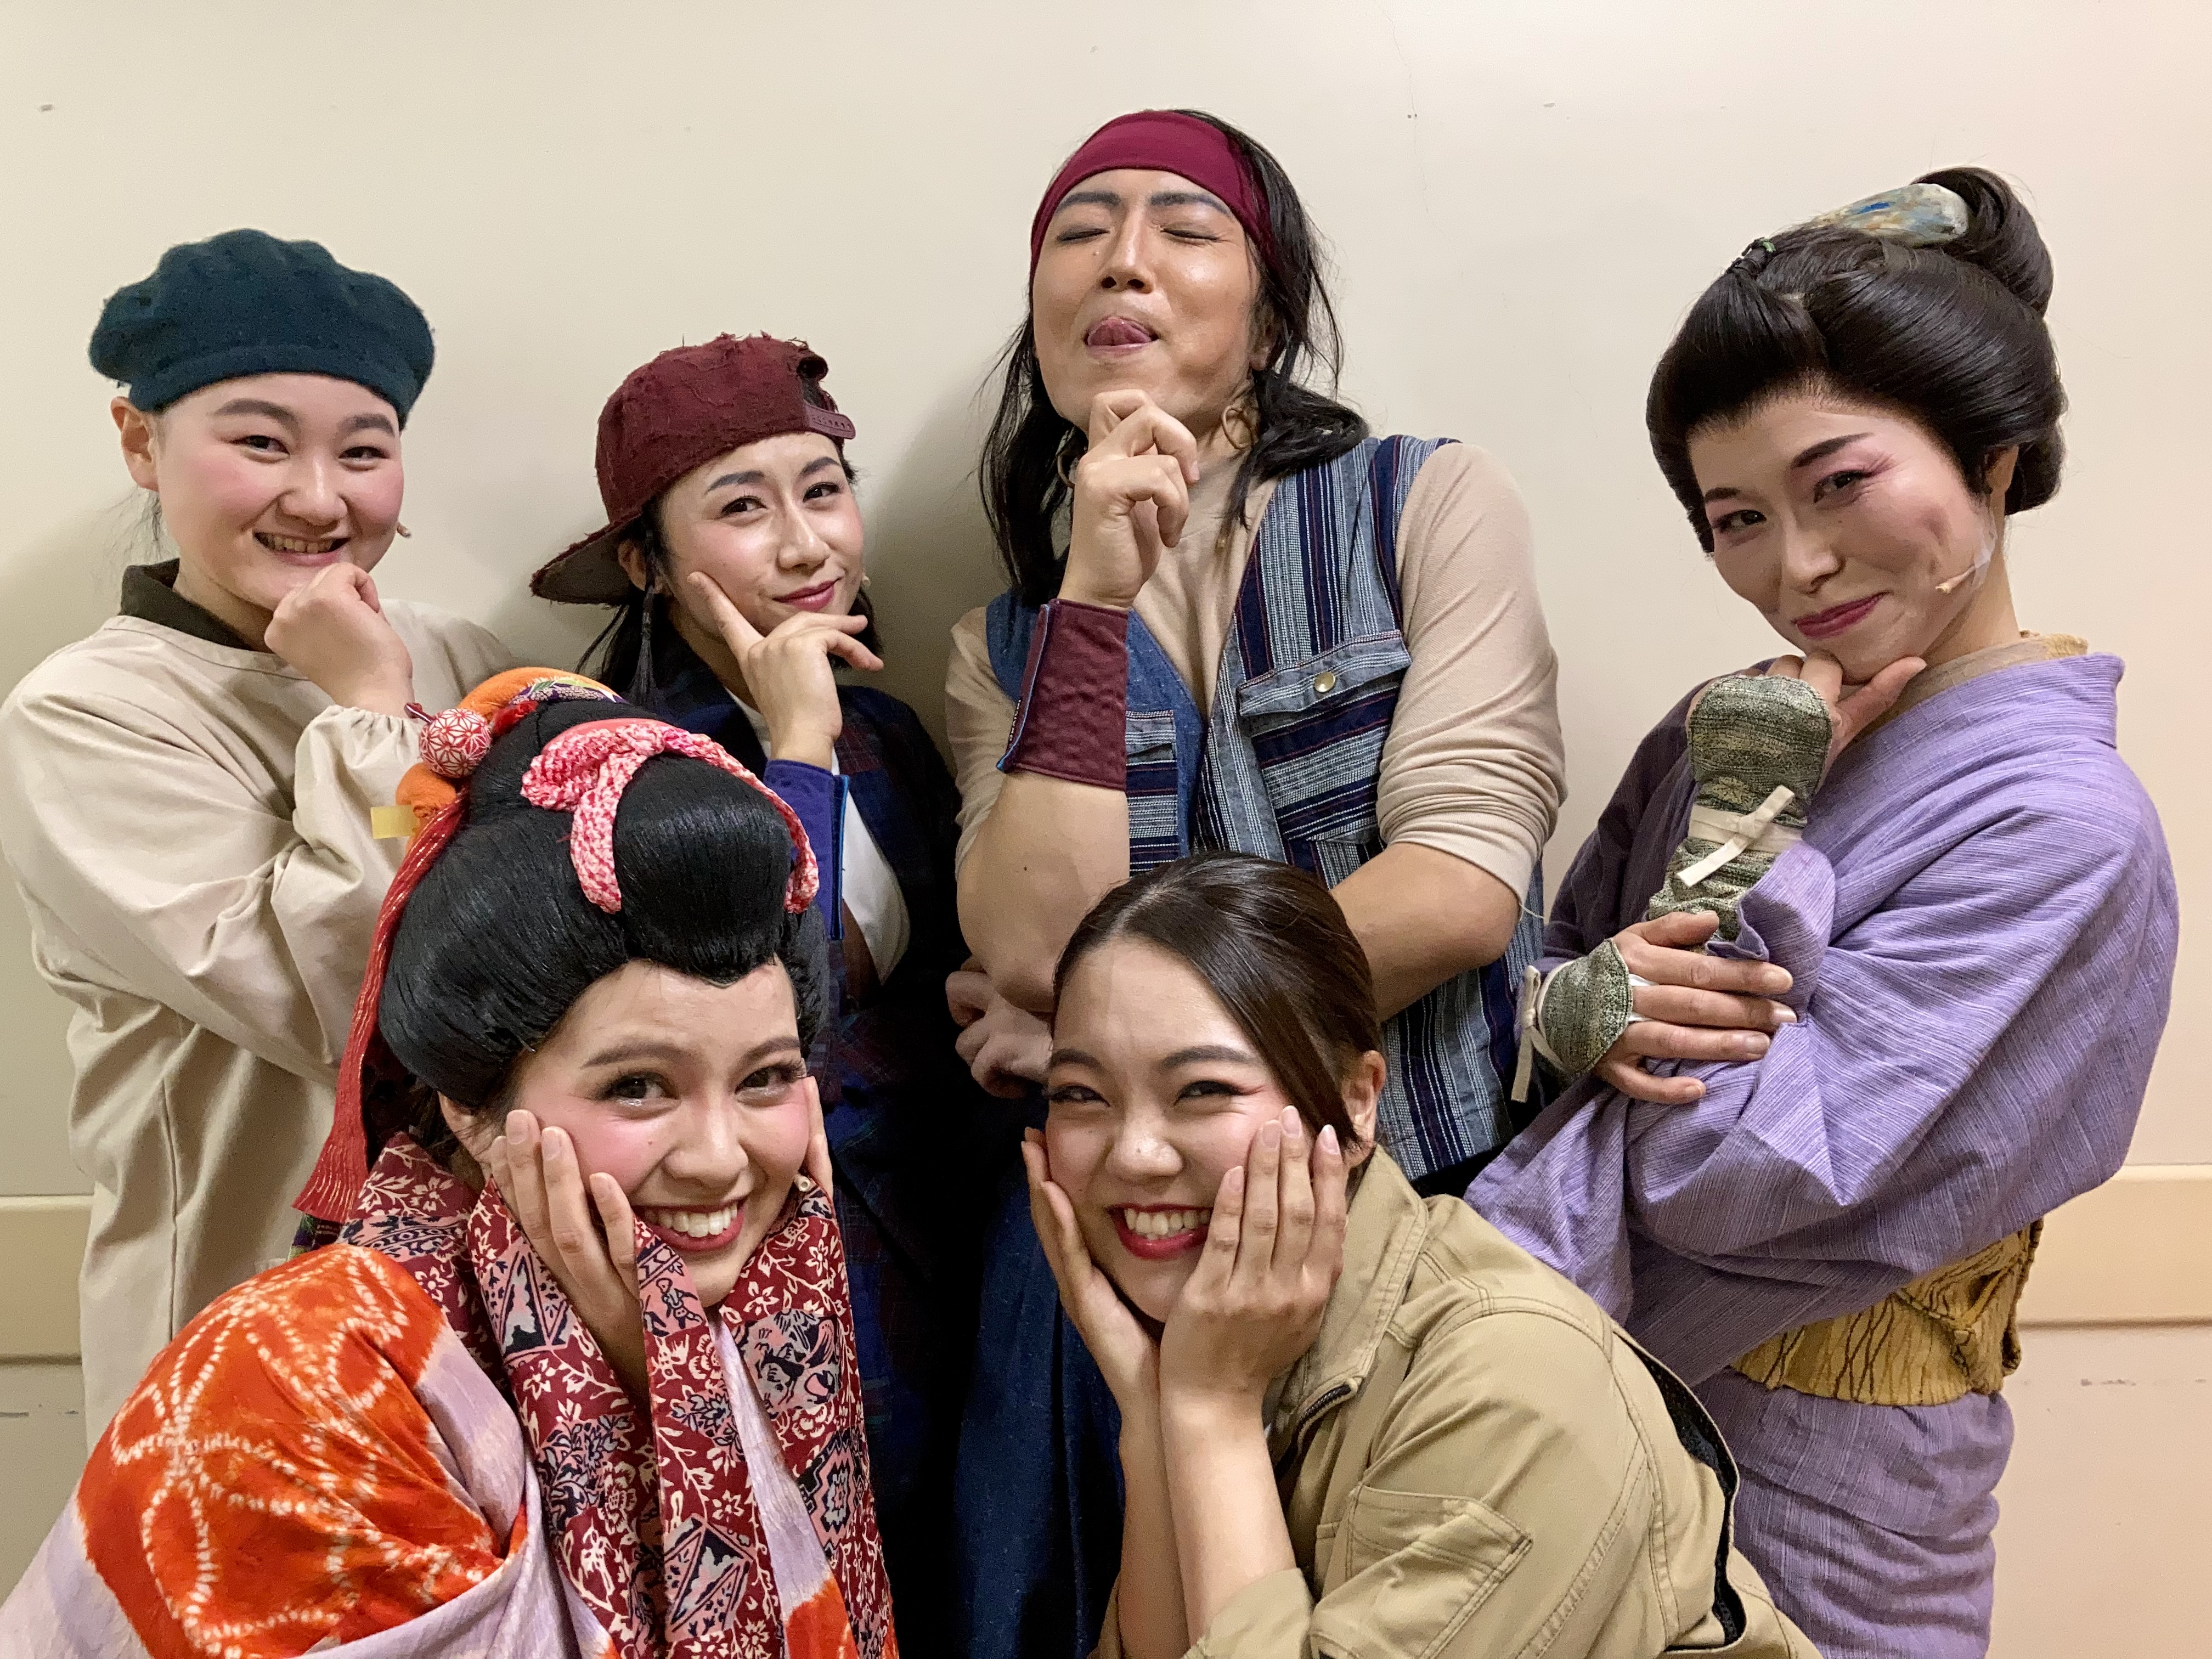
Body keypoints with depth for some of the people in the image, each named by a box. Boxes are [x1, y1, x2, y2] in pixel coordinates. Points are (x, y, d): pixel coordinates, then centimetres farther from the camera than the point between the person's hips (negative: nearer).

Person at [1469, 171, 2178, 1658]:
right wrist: (1580, 1007, -20)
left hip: (1809, 1484, -6)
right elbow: (1528, 975, 1)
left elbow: (1741, 1178, -24)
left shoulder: (2064, 828, -19)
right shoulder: (1741, 729, 0)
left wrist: (1746, 825, -19)